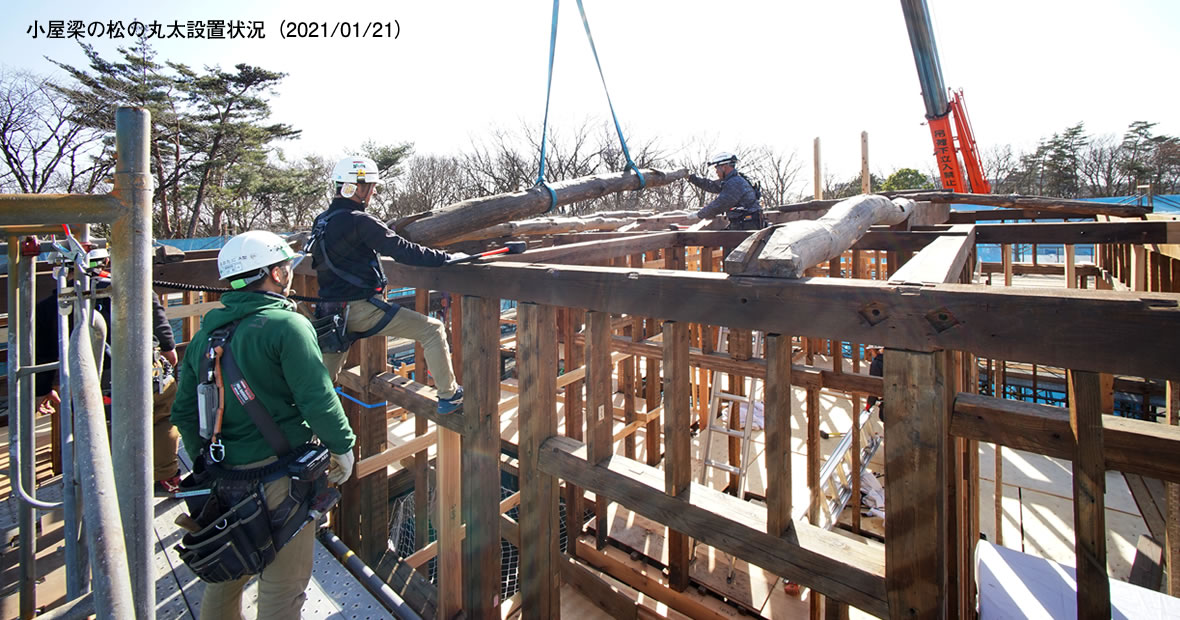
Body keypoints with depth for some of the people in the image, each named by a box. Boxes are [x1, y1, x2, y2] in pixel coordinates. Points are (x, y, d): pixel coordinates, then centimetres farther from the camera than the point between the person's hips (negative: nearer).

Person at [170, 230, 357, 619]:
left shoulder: (206, 332, 8)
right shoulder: (287, 325, -16)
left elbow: (184, 411, 12)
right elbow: (317, 398, -19)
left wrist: (204, 459, 23)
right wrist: (342, 445, -5)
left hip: (223, 475, 8)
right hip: (279, 476, -7)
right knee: (282, 586, 7)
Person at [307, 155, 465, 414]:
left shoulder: (321, 221, 12)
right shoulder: (357, 220, -15)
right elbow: (402, 250, -19)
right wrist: (447, 257, -14)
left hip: (332, 312, 9)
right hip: (360, 308, -9)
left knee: (324, 377, 24)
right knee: (432, 329, -4)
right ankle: (449, 395, -3)